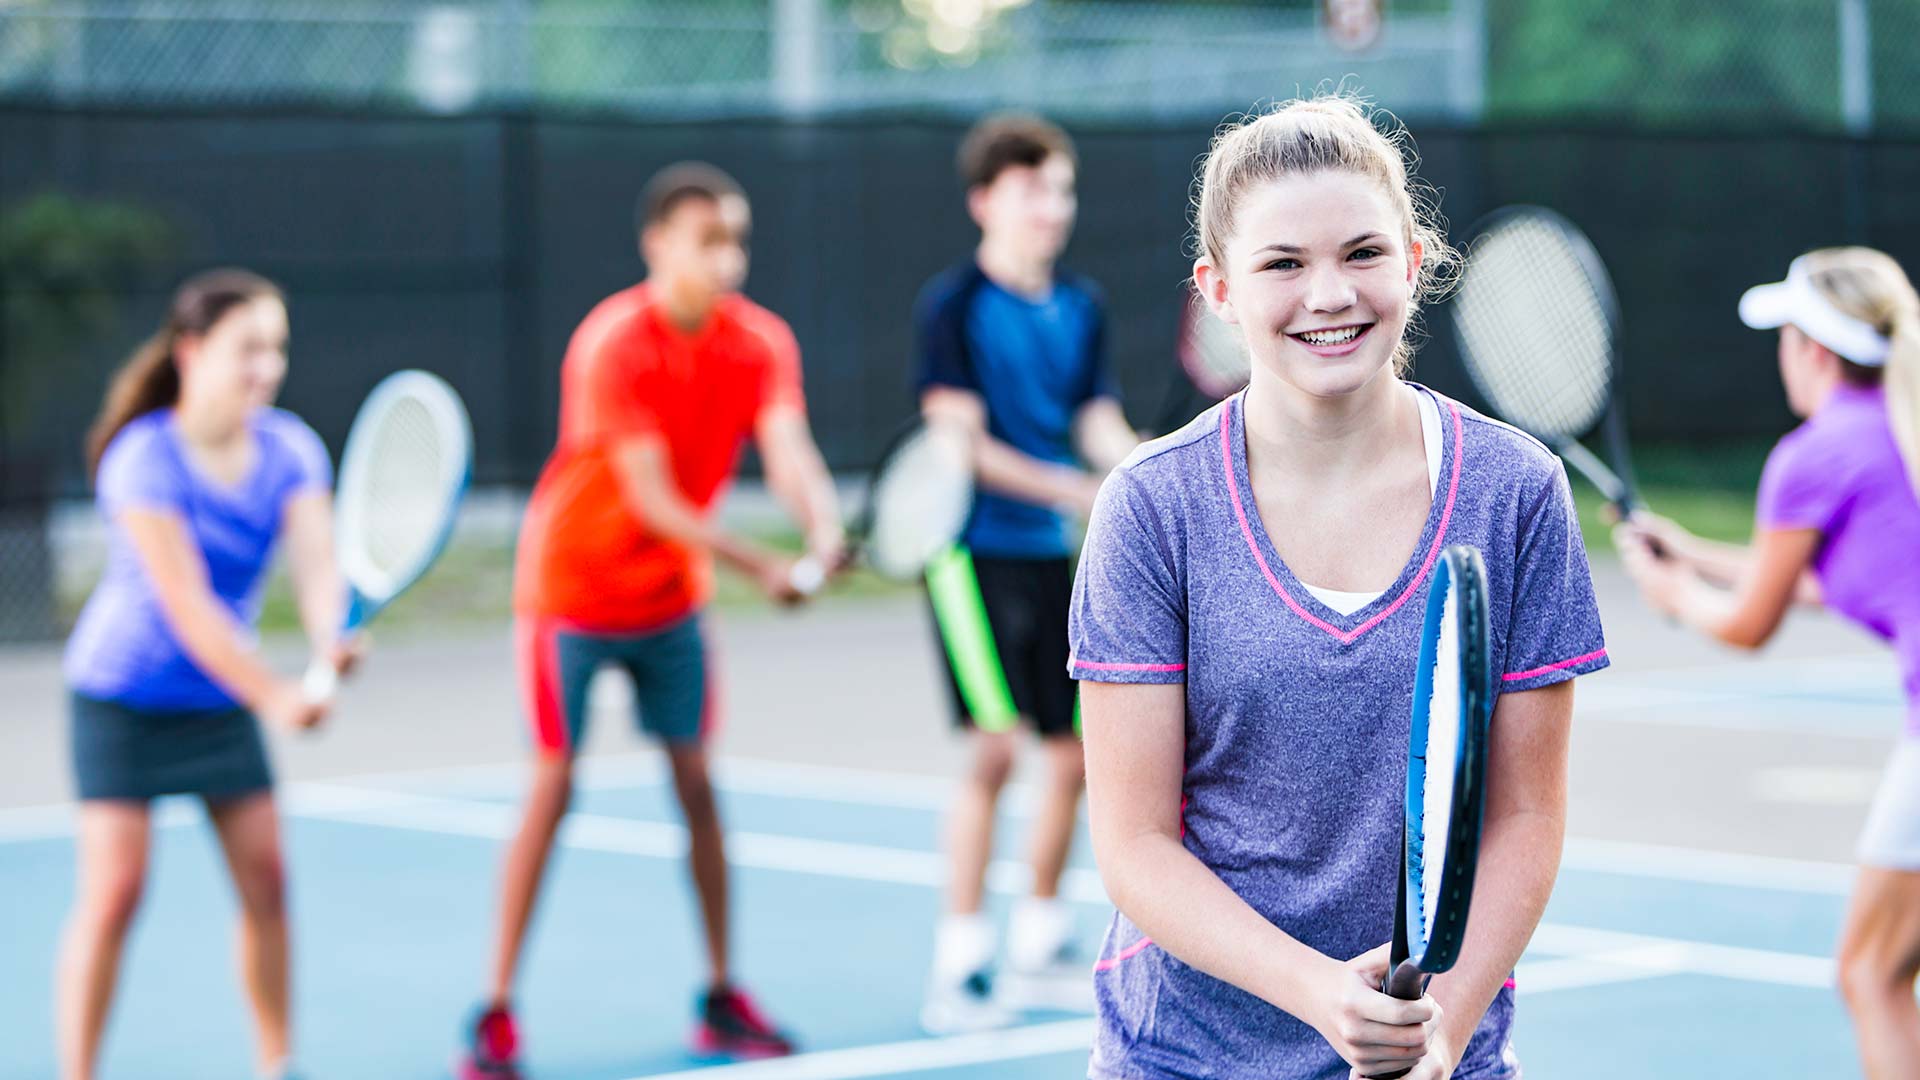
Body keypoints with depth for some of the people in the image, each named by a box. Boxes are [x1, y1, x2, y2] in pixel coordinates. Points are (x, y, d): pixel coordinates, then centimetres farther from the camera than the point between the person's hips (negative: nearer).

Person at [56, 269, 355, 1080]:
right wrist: (273, 697, -38)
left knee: (265, 876, 4)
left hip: (222, 697, 5)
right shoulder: (145, 459, -22)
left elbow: (316, 565, -20)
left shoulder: (289, 450, -7)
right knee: (114, 889, -11)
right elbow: (187, 605, -28)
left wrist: (330, 640, -42)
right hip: (123, 695, -5)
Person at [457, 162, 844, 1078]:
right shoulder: (614, 346, -23)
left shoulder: (761, 341, -8)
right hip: (572, 587, -5)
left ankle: (721, 1002, 15)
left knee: (697, 785, 4)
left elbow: (788, 453, -21)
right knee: (552, 790, -6)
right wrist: (760, 565, -37)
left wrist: (823, 529, -43)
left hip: (672, 597, 5)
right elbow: (651, 498, -27)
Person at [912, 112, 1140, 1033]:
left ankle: (1038, 952, 25)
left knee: (1074, 754, 9)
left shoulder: (1080, 308, 10)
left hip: (1051, 554, 7)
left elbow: (1101, 429, 7)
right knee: (995, 747, -15)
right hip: (976, 551, -7)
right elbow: (960, 443, -14)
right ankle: (957, 971, -10)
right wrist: (1074, 490, -23)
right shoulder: (953, 305, -8)